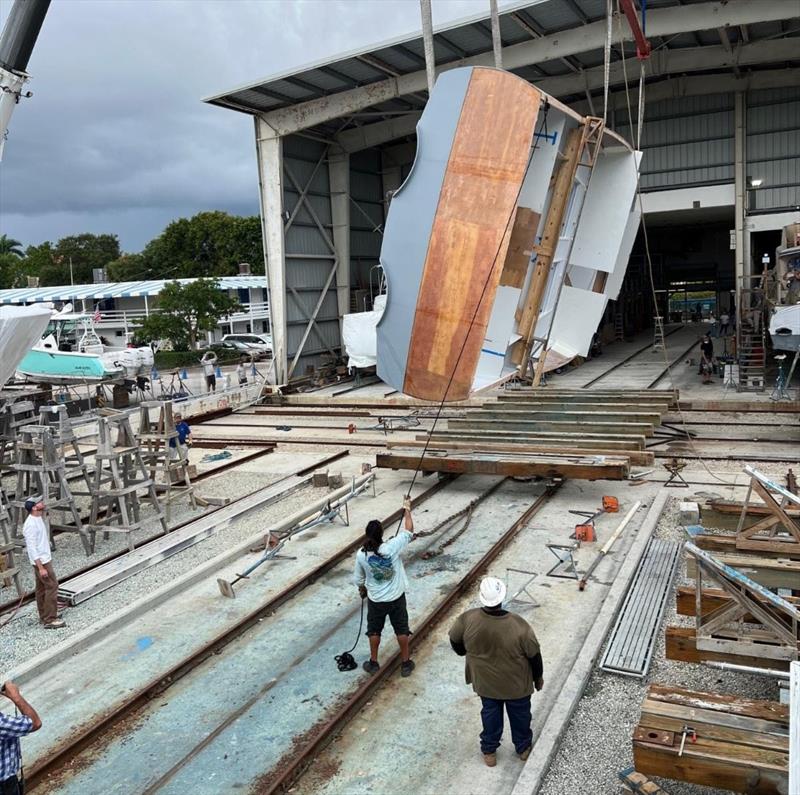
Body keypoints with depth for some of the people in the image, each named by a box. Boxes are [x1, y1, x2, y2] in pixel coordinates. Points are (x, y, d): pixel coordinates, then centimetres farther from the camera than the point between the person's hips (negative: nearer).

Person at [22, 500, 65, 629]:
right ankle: (50, 620, -3)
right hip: (41, 561, -10)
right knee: (52, 586, -7)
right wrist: (41, 567, -25)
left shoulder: (38, 519, 7)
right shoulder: (30, 524, -23)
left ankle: (44, 616, 26)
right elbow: (31, 547, -25)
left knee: (42, 588, 16)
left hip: (45, 559, 10)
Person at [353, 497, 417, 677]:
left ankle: (373, 663, 37)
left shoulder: (361, 555, -19)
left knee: (374, 631, 23)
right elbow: (409, 531, -10)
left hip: (375, 600, 1)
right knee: (401, 630, 18)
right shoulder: (392, 547, -25)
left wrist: (362, 590, 18)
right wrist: (407, 510, 2)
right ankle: (405, 663, 32)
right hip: (397, 598, -1)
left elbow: (359, 579, -4)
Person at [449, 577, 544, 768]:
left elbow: (455, 640, -7)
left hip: (485, 682, 2)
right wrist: (538, 677, 3)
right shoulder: (519, 625, -32)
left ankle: (489, 751, 44)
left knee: (490, 713, 27)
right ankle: (523, 748, 48)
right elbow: (534, 655, -17)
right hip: (516, 683, -1)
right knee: (520, 714, 26)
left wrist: (464, 652, 16)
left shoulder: (468, 619, -28)